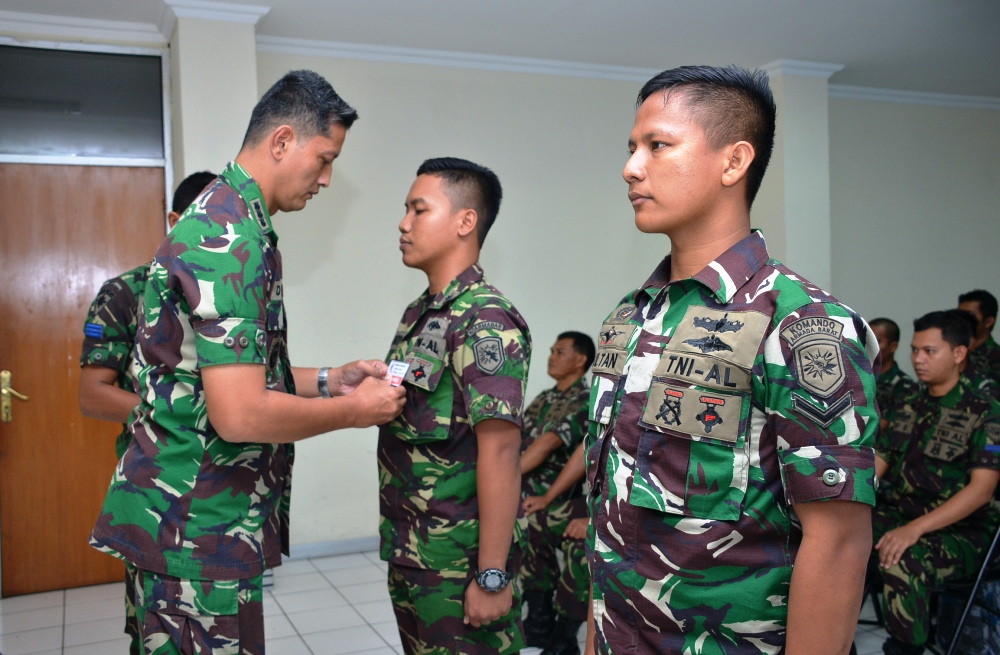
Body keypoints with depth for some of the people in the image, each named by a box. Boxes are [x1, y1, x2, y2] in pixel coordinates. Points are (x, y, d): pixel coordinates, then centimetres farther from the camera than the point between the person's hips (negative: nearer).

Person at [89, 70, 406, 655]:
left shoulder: (225, 220, 13)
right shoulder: (231, 237, -21)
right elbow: (240, 414, -27)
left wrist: (327, 380, 10)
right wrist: (355, 410, -13)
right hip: (200, 532, -10)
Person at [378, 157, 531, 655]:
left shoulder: (485, 321, -19)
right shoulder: (417, 314, 8)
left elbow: (499, 452, -22)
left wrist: (492, 576, -22)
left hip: (458, 561, -8)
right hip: (409, 554, 8)